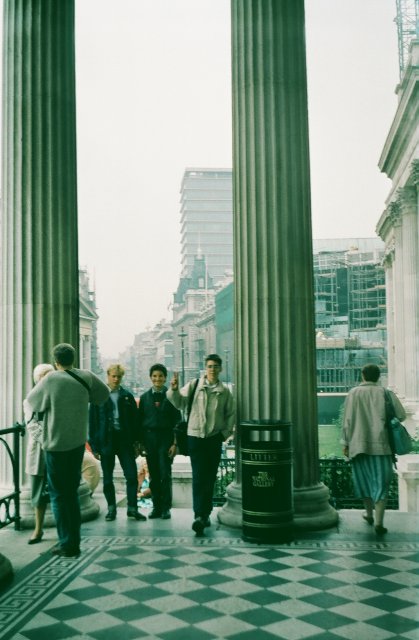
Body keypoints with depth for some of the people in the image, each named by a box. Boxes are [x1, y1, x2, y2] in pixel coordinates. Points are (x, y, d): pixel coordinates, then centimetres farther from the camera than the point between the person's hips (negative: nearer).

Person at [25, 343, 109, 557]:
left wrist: (41, 383, 13)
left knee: (58, 494, 5)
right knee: (72, 492, 17)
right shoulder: (85, 377, -1)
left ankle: (67, 544, 5)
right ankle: (74, 541, 21)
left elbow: (32, 401, -2)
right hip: (78, 443, 5)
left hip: (56, 444, -5)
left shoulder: (51, 379, -14)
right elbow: (104, 394, 12)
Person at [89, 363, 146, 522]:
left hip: (125, 440, 1)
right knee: (107, 478, 8)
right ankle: (111, 508, 21)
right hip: (106, 441, -1)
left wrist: (136, 441, 1)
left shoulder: (127, 396, 7)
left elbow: (134, 419, 7)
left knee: (132, 475, -2)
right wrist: (94, 445, -5)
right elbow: (92, 421, 0)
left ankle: (132, 508, 7)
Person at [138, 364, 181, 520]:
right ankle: (156, 507, 14)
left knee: (165, 475, -4)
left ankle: (166, 508, 5)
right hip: (149, 439, 3)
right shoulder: (145, 397, 9)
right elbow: (140, 420, 10)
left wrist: (175, 443, -7)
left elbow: (177, 420, -1)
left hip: (166, 439, -3)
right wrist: (140, 442, 5)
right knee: (153, 476, 6)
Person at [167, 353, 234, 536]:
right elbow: (180, 403, -7)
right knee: (198, 477, -8)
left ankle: (205, 514, 20)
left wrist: (225, 433, 3)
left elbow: (230, 415, 12)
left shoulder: (224, 391, 5)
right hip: (196, 436, -3)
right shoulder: (194, 385, -1)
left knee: (210, 478, 9)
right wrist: (174, 390, -25)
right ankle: (199, 515, -12)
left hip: (215, 438, 3)